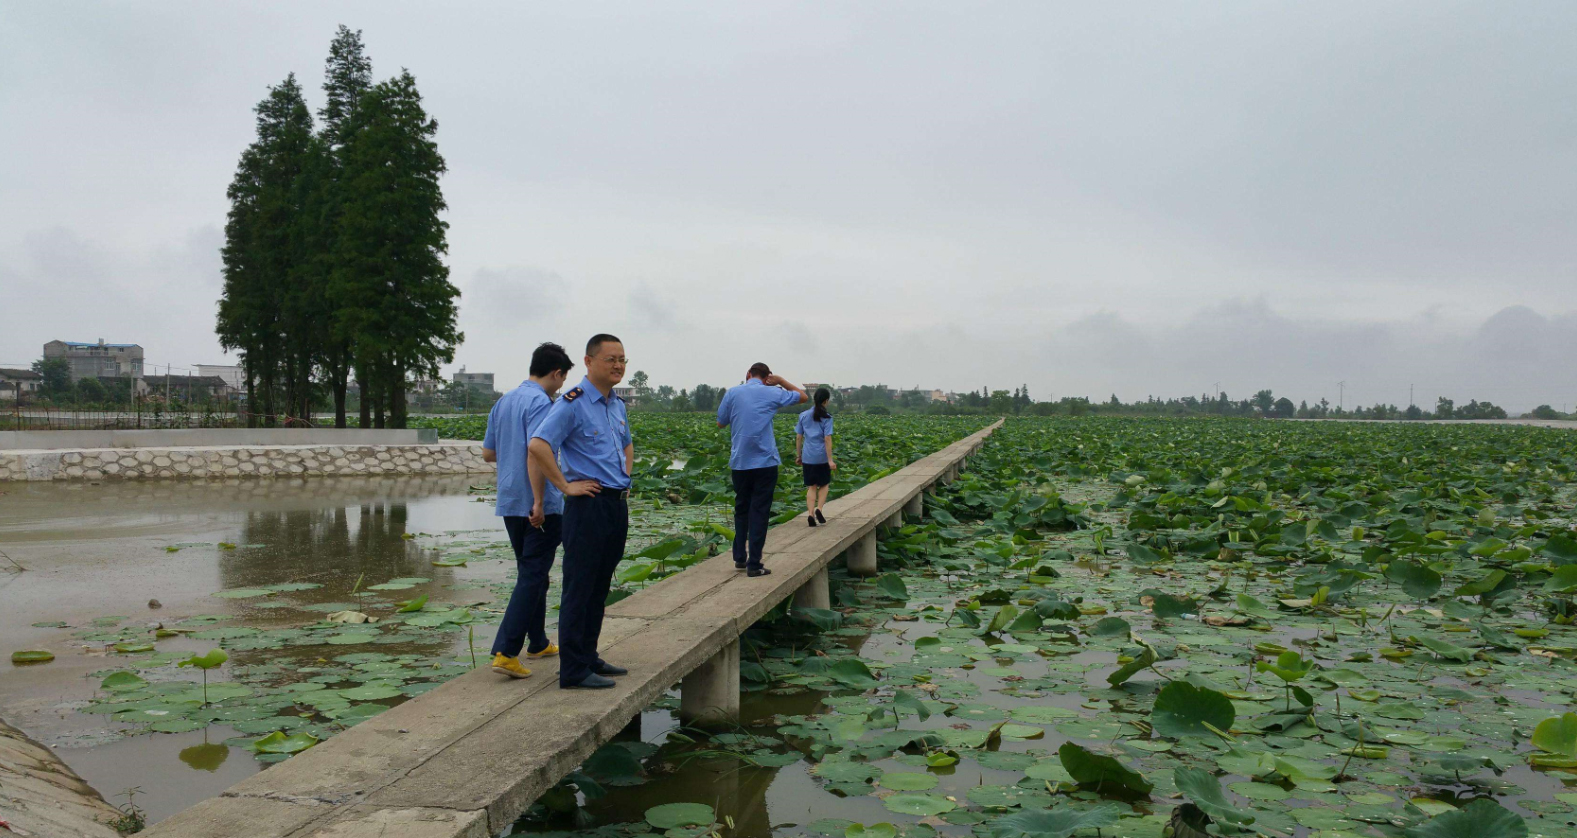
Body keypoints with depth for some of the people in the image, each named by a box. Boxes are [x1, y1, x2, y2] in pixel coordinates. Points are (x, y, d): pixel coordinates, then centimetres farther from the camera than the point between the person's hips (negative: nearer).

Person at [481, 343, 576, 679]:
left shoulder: (502, 403, 13)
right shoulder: (540, 403, -14)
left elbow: (487, 452, 18)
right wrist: (539, 502, -25)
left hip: (509, 503, 9)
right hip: (538, 505, -9)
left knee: (532, 573, 19)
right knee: (532, 576, -6)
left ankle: (538, 643, 29)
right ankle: (505, 652, -10)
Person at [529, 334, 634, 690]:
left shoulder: (617, 405, 15)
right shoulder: (573, 403, -12)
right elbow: (538, 446, -23)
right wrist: (565, 486, -18)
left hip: (618, 504, 9)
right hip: (589, 504, -9)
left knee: (600, 587, 15)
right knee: (579, 587, -4)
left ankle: (588, 657, 26)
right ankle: (573, 671, 2)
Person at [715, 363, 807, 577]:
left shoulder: (732, 393, 3)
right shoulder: (772, 394, 0)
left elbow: (720, 423, 14)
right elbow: (802, 396, 16)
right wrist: (780, 381, 15)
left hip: (739, 462, 3)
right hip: (764, 462, -2)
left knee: (741, 509, 17)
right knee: (759, 512, 1)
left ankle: (740, 558, 21)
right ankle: (754, 564, 0)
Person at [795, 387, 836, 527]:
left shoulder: (804, 416, 5)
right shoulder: (826, 417, -6)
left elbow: (798, 437, 6)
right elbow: (827, 439, -12)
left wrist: (798, 455, 16)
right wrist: (830, 459, -11)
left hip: (807, 457, 3)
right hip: (822, 457, -3)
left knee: (811, 487, 9)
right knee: (824, 484, 15)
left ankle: (810, 514, -3)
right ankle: (819, 509, -4)